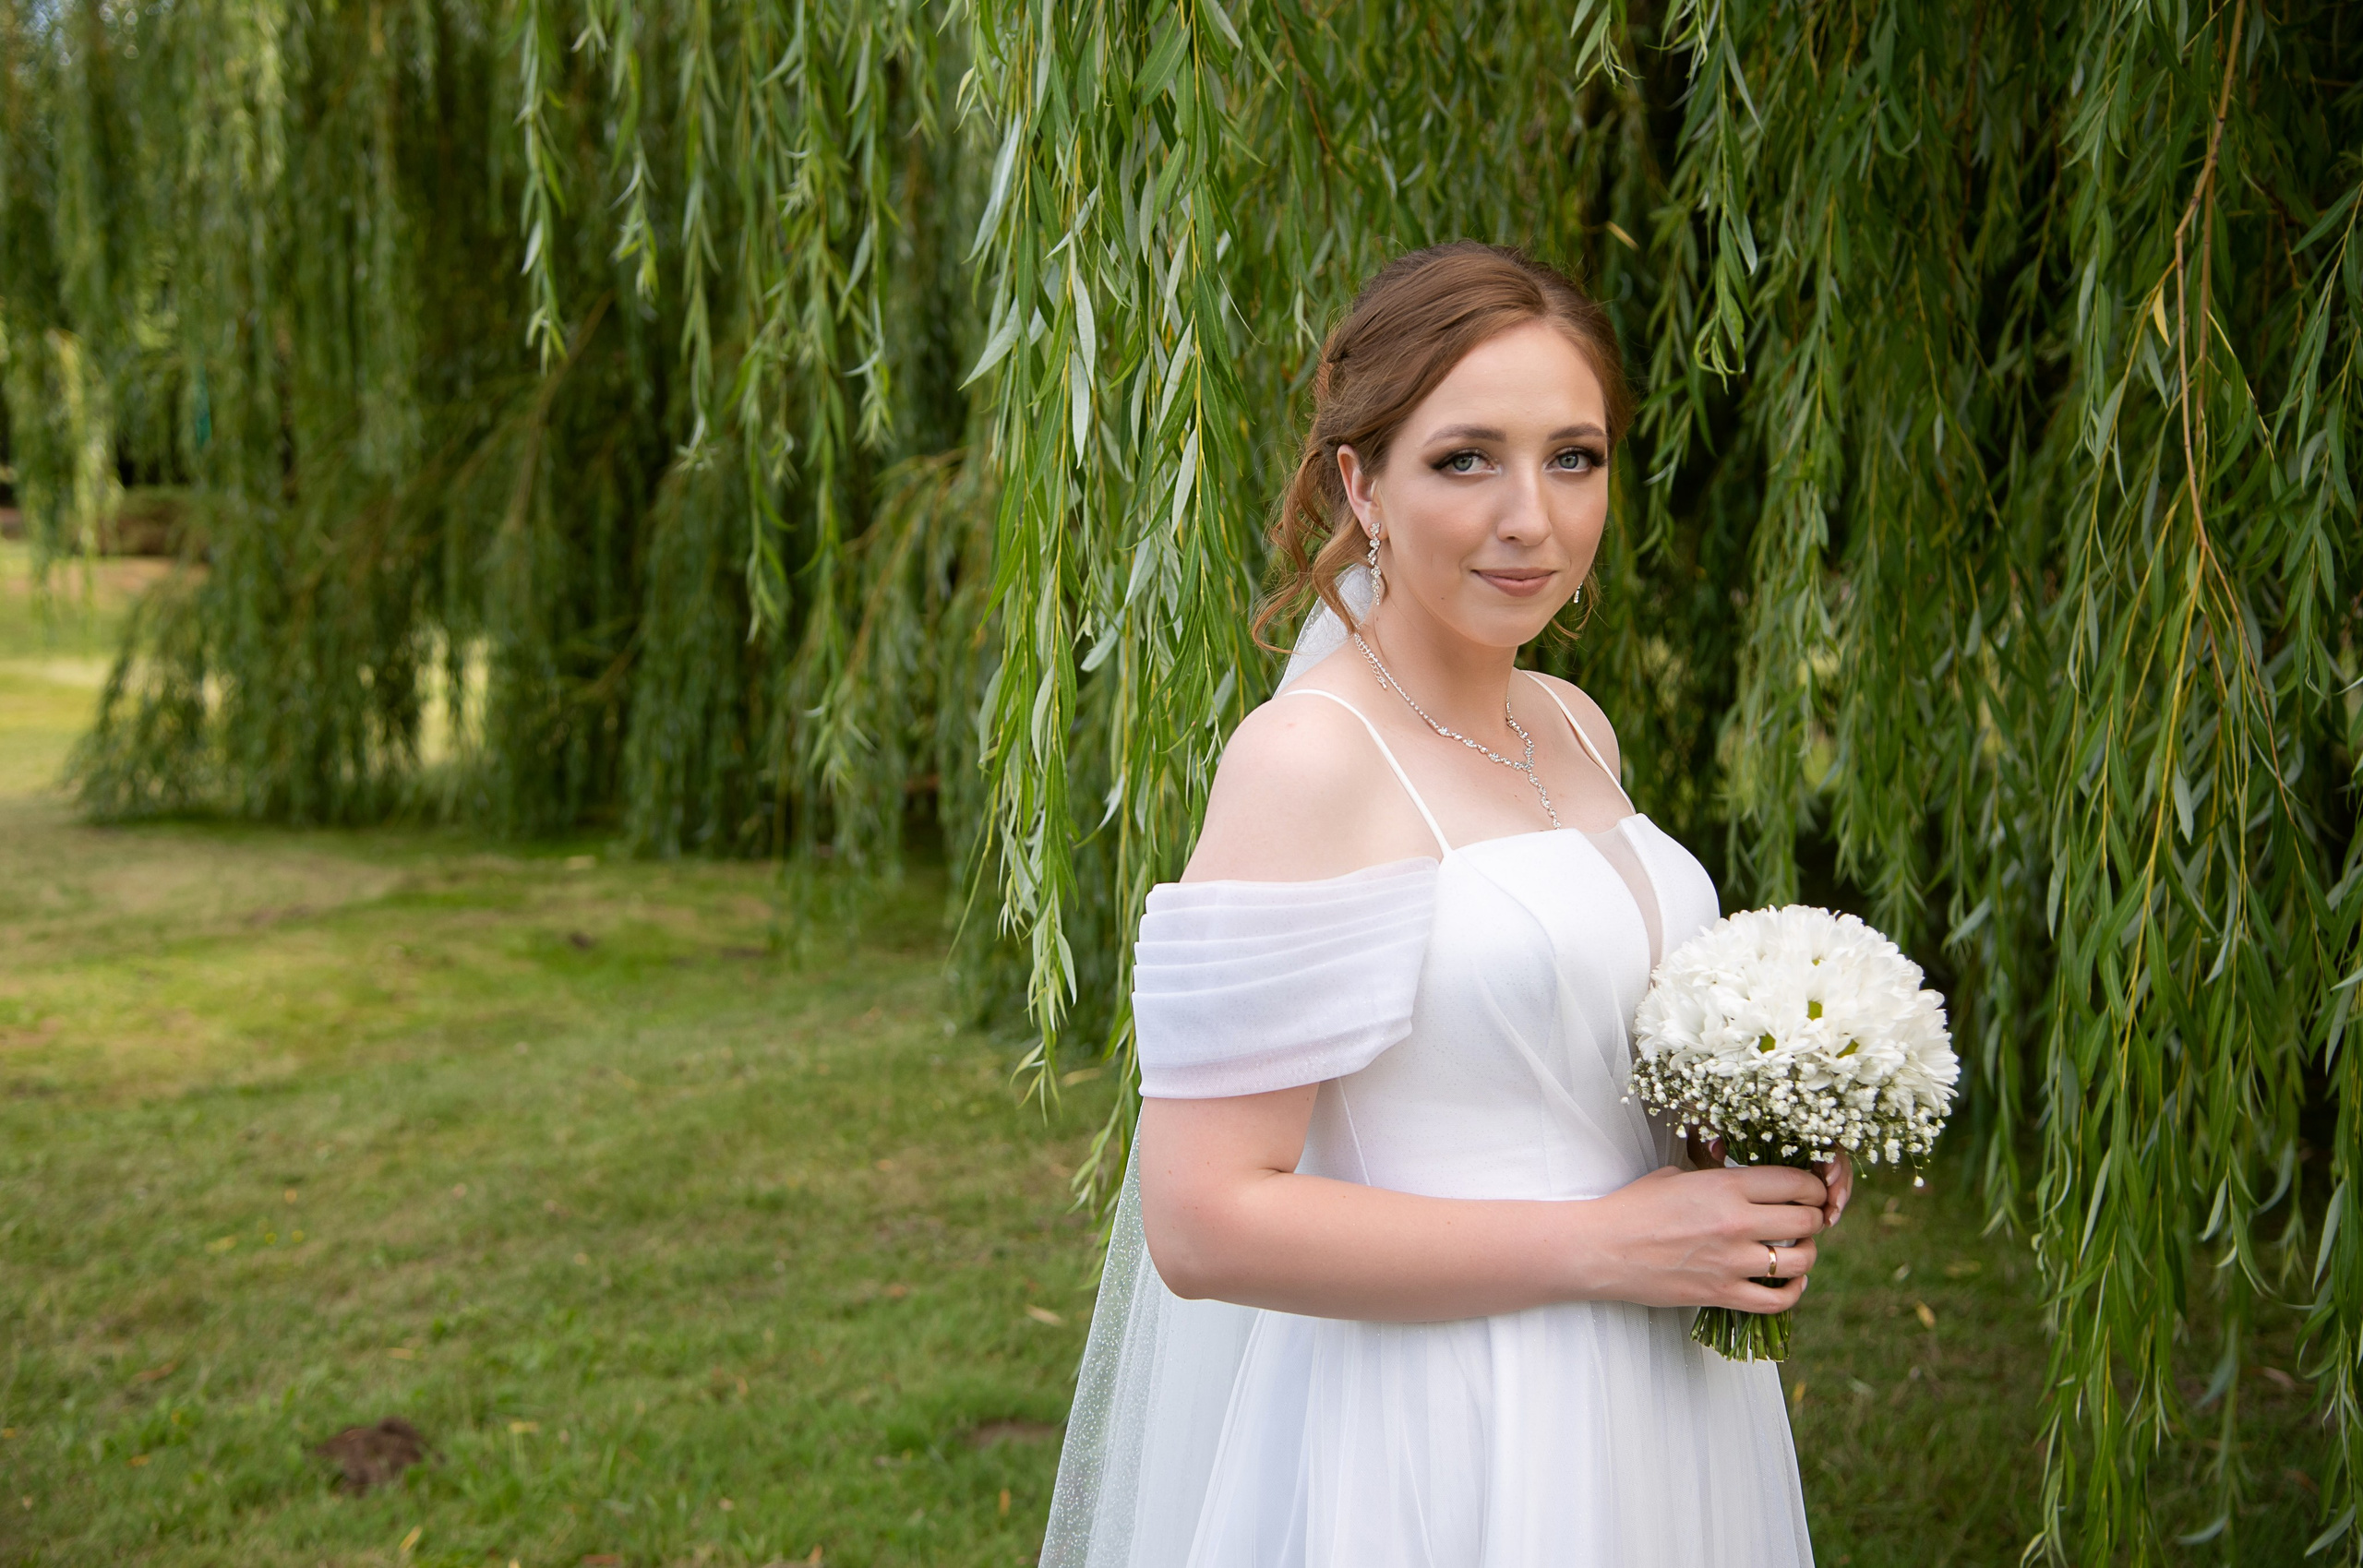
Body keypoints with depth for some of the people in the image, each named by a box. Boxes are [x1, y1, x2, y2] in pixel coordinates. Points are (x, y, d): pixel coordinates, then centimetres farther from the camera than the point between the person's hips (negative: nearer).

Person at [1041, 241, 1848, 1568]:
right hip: (1439, 1447, -7)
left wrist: (1767, 1162, 0)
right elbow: (1204, 1221, -23)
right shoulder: (1308, 757, -19)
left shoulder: (1575, 726, 4)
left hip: (1659, 1402, 7)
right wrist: (1603, 1241, -19)